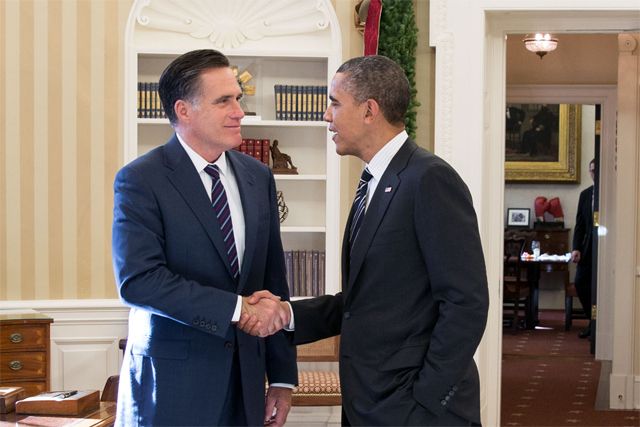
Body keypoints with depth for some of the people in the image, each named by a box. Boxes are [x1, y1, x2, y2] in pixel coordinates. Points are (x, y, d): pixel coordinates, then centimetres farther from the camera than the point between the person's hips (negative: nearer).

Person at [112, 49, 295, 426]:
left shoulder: (258, 177, 9)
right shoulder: (141, 180, -9)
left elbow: (274, 281, 11)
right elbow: (138, 280, -20)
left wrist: (283, 377, 9)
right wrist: (237, 308, -23)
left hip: (245, 382, 5)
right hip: (171, 385, -5)